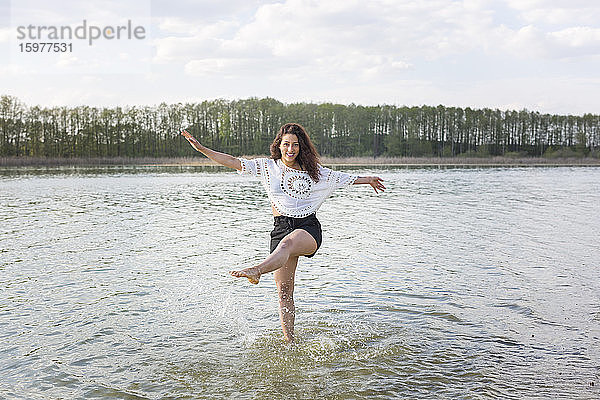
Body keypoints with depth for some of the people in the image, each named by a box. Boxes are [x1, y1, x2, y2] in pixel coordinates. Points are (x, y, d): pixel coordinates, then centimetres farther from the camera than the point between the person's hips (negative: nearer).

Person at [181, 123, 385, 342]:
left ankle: (256, 271, -65)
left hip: (309, 228, -1)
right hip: (281, 226, 1)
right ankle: (290, 342, 0)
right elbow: (233, 162, 4)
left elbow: (342, 178, 28)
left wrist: (367, 180, 36)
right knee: (284, 291, -6)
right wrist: (201, 148, -3)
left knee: (287, 243, -39)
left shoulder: (314, 171, 13)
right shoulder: (268, 167, 9)